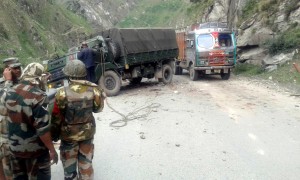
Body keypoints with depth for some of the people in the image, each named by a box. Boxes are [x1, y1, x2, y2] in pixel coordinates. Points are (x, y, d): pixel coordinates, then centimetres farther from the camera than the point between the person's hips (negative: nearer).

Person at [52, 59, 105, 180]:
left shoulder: (63, 93, -21)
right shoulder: (93, 90, -14)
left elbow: (56, 116, -9)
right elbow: (98, 109, 2)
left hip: (69, 134, -2)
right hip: (88, 132, 3)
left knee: (69, 164, 18)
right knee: (86, 163, 20)